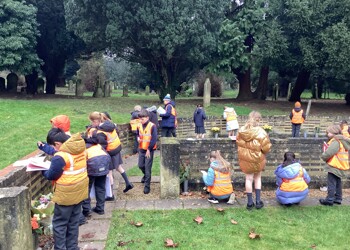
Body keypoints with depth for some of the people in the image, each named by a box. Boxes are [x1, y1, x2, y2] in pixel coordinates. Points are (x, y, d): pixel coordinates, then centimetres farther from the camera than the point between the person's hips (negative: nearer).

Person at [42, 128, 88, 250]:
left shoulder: (60, 157, -25)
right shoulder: (80, 148, -2)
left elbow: (51, 175, -13)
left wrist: (43, 170, 9)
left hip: (66, 194, -8)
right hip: (79, 191, 8)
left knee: (59, 224, 9)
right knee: (73, 222, 19)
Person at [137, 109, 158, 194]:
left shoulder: (152, 126, -14)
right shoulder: (139, 126, 4)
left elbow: (154, 139, -16)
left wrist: (149, 149, -16)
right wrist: (138, 139, 3)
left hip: (149, 150, -6)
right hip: (141, 149, 6)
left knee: (147, 168, -5)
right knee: (141, 165, 13)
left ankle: (147, 186, 2)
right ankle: (146, 175, 45)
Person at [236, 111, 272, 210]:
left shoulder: (241, 131, -9)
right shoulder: (261, 132, -22)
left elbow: (238, 144, 3)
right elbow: (266, 148, -16)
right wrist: (261, 151, 5)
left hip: (245, 159, 3)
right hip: (257, 158, -2)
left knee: (249, 179, 14)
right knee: (257, 178, 19)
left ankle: (250, 203, 20)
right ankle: (258, 201, 24)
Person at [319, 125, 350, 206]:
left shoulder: (336, 141, -19)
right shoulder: (341, 141, 13)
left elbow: (328, 153, -24)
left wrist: (323, 156, -6)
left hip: (334, 166, -10)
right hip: (339, 166, 10)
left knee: (331, 183, -5)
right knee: (337, 183, 17)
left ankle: (330, 199, -2)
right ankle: (338, 198, 25)